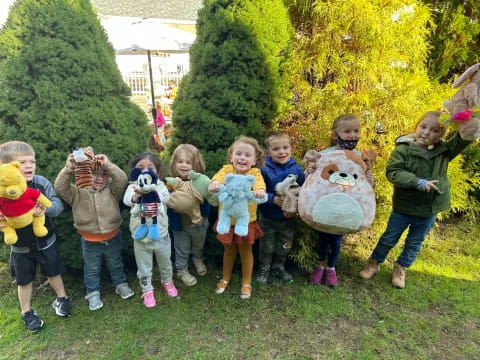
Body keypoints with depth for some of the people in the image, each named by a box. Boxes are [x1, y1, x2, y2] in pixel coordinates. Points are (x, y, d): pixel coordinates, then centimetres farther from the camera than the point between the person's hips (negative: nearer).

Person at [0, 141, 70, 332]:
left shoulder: (41, 182, -15)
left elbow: (58, 204, -16)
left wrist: (46, 208, -37)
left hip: (45, 241, 0)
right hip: (20, 246, 0)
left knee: (53, 272, 19)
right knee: (24, 280, 17)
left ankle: (62, 298, 44)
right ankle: (27, 312, 39)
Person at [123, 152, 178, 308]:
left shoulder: (159, 185, -13)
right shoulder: (133, 187, -12)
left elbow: (166, 197, -35)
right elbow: (127, 199, -34)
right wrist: (136, 196, -60)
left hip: (161, 236, 1)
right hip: (141, 238, 0)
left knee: (165, 264, 25)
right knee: (144, 269, 18)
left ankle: (167, 281, 53)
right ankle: (147, 290, 44)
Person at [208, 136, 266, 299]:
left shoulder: (254, 173, -12)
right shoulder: (227, 170, -10)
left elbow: (259, 182, -32)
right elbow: (219, 176, -31)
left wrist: (259, 190, -57)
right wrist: (214, 183, -55)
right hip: (227, 219, 1)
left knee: (245, 250, 15)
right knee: (229, 249, 20)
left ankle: (246, 282, 36)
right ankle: (225, 278, 43)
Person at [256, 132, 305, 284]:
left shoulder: (297, 169, -10)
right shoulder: (265, 170, -18)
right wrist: (274, 199, -29)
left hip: (289, 218, 3)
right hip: (268, 217, -3)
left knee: (284, 246, 22)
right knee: (267, 246, 17)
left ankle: (278, 267, 46)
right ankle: (264, 269, 40)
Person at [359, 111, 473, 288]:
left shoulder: (444, 151, -2)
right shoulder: (403, 149, -15)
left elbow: (463, 139, -6)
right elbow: (392, 172, -22)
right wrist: (417, 182, -30)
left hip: (430, 210, 4)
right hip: (404, 207, -4)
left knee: (415, 243, 18)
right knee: (389, 238, 13)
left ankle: (401, 268, 38)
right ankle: (374, 263, 32)